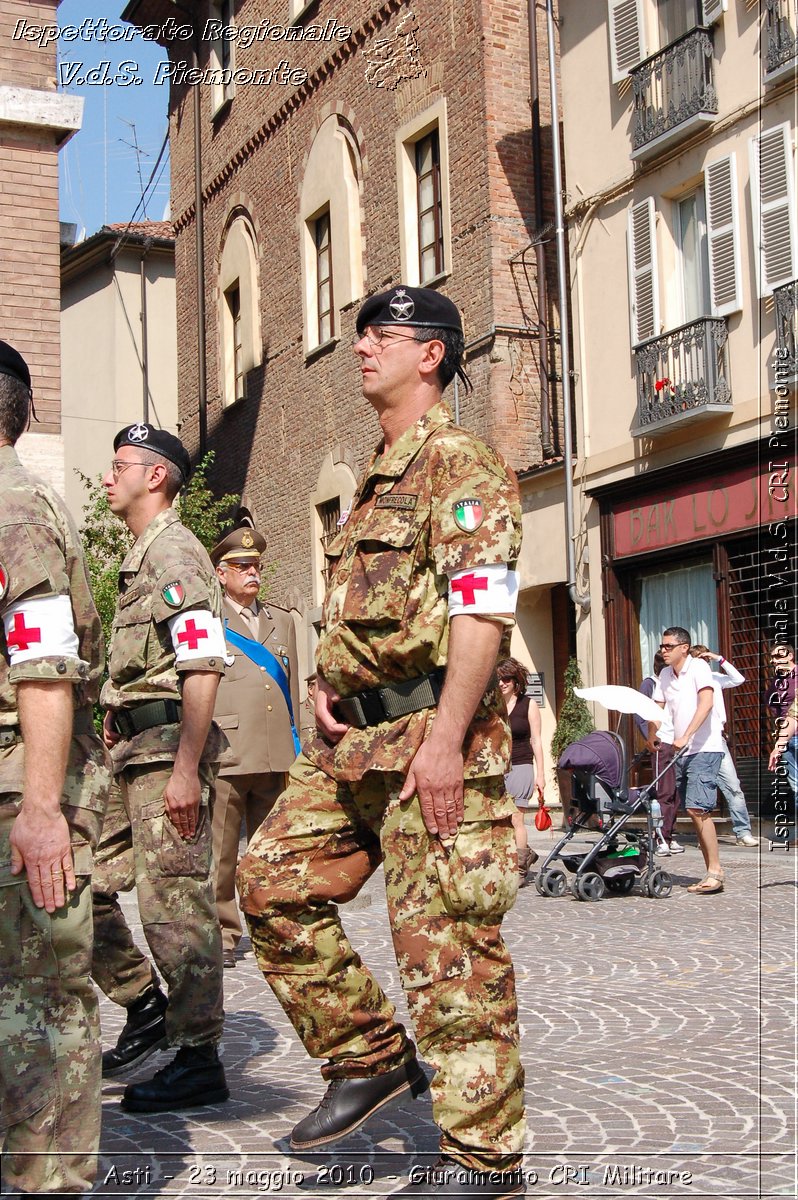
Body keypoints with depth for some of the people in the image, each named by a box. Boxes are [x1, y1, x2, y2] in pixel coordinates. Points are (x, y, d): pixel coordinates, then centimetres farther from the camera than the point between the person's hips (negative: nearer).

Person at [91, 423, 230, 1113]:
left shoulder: (174, 551, -11)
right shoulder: (143, 556, 21)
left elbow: (204, 667, -19)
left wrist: (185, 769, -23)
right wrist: (115, 732, 23)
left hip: (167, 749, -10)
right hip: (132, 751, 10)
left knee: (175, 903, -6)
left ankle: (199, 1062, 3)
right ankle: (146, 1007, 23)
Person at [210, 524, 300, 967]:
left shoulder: (282, 620, 21)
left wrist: (297, 746, 19)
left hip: (277, 757, 4)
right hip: (224, 756, -4)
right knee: (220, 853, -3)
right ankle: (221, 934, 6)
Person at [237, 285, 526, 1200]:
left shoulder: (458, 464, -8)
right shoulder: (376, 478, 22)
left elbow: (481, 609, -19)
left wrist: (442, 742, -26)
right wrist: (326, 680, 11)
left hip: (430, 733, -10)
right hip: (356, 734, 10)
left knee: (446, 942, -5)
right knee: (273, 878, 8)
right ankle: (368, 1056, 19)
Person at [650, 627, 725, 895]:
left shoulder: (698, 667, -8)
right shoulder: (665, 675, 13)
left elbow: (706, 703, -21)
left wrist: (686, 736, -29)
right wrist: (651, 741, 2)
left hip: (704, 749, -7)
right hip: (682, 752, 7)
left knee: (698, 808, -16)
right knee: (694, 812, 6)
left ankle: (715, 870, -9)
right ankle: (712, 873, 11)